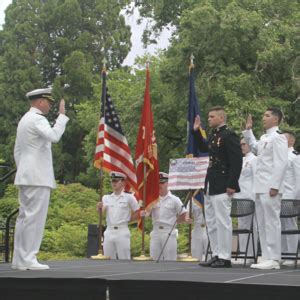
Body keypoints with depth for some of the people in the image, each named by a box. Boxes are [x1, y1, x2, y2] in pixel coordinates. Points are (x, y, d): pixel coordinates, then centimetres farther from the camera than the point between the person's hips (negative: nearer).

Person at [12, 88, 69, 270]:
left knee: (24, 217, 9)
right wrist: (62, 115, -20)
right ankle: (28, 260, -9)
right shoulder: (37, 119, -10)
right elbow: (54, 136, -28)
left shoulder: (24, 119, 19)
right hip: (38, 177, -10)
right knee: (34, 217, -9)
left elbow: (17, 150, 22)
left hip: (26, 176, 10)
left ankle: (19, 259, 11)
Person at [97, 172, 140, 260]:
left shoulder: (129, 197, -1)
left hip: (122, 232, -4)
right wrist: (99, 208, -24)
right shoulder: (106, 198, 9)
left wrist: (127, 220, 0)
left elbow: (137, 213, 3)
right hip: (109, 231, 4)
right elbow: (101, 213, -4)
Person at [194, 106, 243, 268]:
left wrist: (231, 184, -20)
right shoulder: (213, 135, 14)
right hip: (210, 186, 10)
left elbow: (237, 161, -17)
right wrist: (196, 132, 20)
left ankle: (225, 258, 1)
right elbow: (204, 148, 32)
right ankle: (216, 255, 21)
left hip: (222, 187, -10)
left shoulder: (229, 136, -12)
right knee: (211, 222, 13)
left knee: (222, 221, -5)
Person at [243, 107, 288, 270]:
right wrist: (248, 130, 29)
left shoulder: (278, 137, -8)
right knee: (262, 224, 10)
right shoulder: (264, 137, 17)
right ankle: (266, 257, 15)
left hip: (270, 188, -9)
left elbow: (281, 163, -15)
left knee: (272, 222, -6)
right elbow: (254, 148, 39)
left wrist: (275, 186, -20)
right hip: (260, 186, 9)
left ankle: (273, 259, -3)